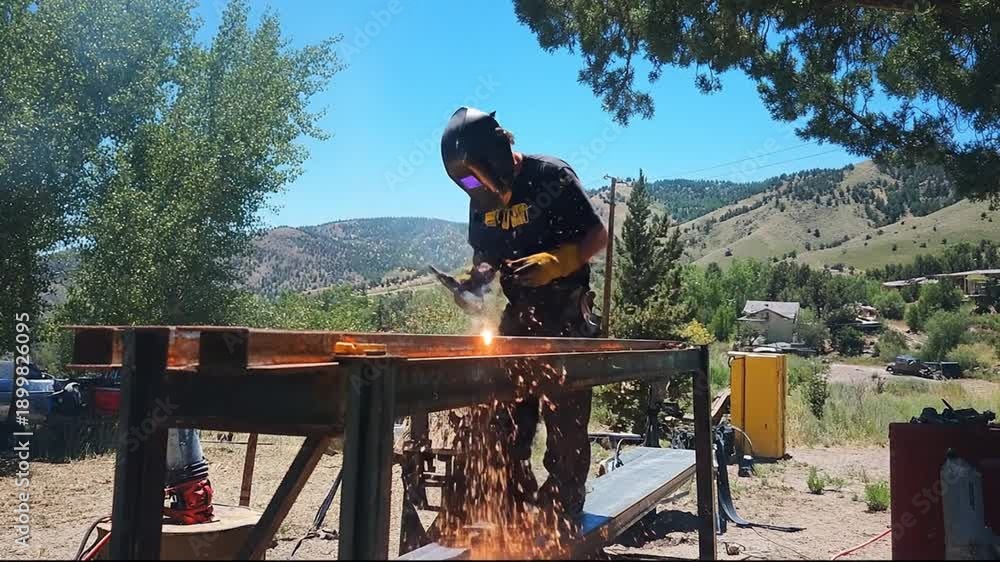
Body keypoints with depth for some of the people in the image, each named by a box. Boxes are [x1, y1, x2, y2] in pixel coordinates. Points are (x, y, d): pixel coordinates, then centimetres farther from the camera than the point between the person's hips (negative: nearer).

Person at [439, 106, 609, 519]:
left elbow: (598, 236, -10)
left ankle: (561, 514, 9)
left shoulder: (552, 176, -12)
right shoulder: (482, 197, 6)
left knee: (564, 422, -3)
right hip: (518, 316, 6)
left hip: (566, 317, -6)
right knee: (508, 419, 7)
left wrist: (558, 261, -26)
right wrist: (475, 280, -6)